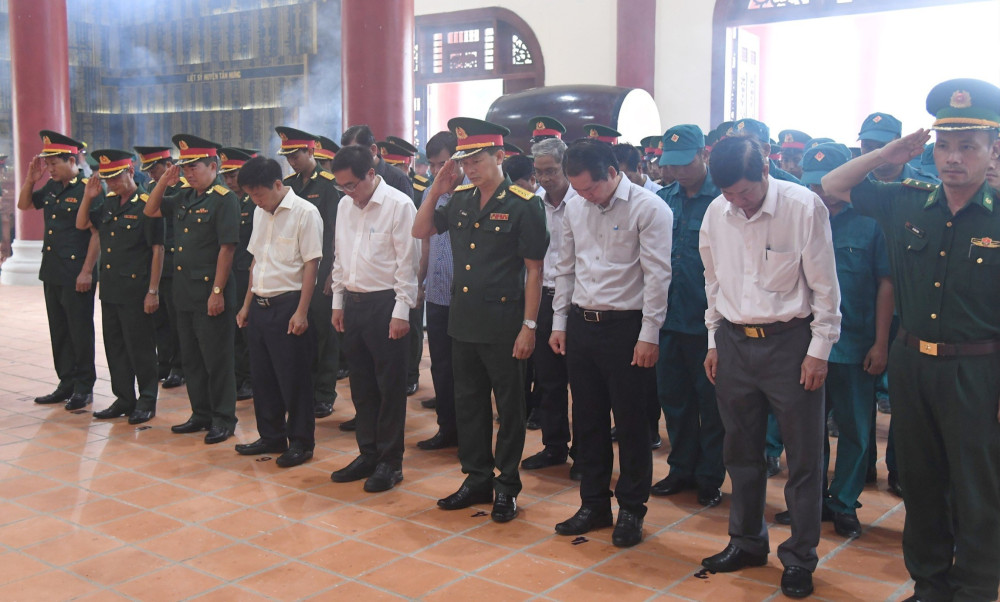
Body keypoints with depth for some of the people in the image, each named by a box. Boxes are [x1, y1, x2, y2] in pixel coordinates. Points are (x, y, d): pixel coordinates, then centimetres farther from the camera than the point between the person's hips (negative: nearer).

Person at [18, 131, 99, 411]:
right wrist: (30, 178, 7)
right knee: (59, 331, 13)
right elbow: (23, 204, 23)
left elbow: (97, 234, -16)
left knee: (80, 332, 1)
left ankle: (84, 388, 12)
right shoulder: (52, 187, 10)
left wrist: (87, 272, -19)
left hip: (77, 274, -8)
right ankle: (66, 384, 23)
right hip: (52, 272, 8)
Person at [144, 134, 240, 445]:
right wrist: (164, 182, 7)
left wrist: (217, 292, -20)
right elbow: (150, 211, 22)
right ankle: (201, 414, 27)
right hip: (184, 291, 8)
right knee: (191, 357, 15)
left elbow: (227, 248, -17)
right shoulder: (184, 196, 12)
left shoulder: (224, 199, -12)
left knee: (217, 360, 0)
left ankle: (224, 419, 11)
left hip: (210, 293, -8)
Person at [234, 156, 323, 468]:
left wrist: (301, 312, -17)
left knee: (293, 378, 0)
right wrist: (247, 305, 17)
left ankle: (301, 442, 13)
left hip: (287, 305, -7)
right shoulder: (260, 214, 12)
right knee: (262, 376, 14)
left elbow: (311, 264, -13)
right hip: (260, 305, 8)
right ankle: (271, 437, 27)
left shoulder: (304, 212, -11)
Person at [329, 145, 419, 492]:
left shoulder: (399, 205, -11)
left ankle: (390, 461, 13)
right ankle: (368, 453, 26)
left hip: (385, 304, -7)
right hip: (352, 303, 7)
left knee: (390, 386, 2)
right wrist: (338, 301, 15)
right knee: (361, 383, 14)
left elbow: (407, 262, -12)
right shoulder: (345, 206, 10)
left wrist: (401, 312, -14)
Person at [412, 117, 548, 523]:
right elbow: (420, 231, 15)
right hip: (463, 318, 6)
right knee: (468, 402, 14)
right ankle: (477, 479, 28)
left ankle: (508, 486, 19)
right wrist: (437, 189, 2)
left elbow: (534, 270, -10)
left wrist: (528, 327, -14)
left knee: (509, 406, 6)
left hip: (503, 322, -6)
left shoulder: (523, 204, -10)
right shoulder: (460, 199, 6)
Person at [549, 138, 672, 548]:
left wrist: (649, 336, -15)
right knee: (587, 421, 13)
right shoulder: (574, 207, 6)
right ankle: (593, 504, 28)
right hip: (581, 324, 6)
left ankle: (631, 510, 20)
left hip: (625, 327, -6)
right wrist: (559, 323, 12)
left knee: (632, 425, 5)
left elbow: (657, 276, -13)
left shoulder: (648, 208, -11)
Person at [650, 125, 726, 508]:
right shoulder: (663, 200, 8)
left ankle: (710, 477, 22)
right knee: (673, 396, 15)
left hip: (707, 319, -5)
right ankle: (682, 469, 30)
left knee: (711, 401, 7)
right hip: (668, 317, 6)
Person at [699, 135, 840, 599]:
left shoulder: (804, 207, -13)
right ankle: (746, 542, 33)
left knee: (803, 456, 4)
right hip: (734, 341, 4)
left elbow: (824, 286, -8)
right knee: (740, 451, 15)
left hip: (790, 341, -4)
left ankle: (800, 558, 19)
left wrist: (819, 350, -9)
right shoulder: (716, 213, 1)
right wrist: (714, 341, 12)